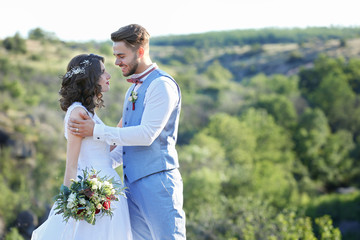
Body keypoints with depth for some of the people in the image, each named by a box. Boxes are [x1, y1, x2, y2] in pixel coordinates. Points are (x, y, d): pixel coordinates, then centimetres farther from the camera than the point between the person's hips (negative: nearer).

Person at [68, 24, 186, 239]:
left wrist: (96, 131, -15)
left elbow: (146, 135, -19)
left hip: (156, 182, -9)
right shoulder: (133, 89, 19)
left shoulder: (161, 85, -10)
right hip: (133, 182, 9)